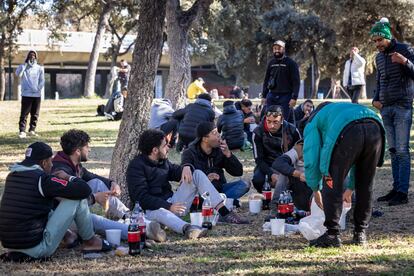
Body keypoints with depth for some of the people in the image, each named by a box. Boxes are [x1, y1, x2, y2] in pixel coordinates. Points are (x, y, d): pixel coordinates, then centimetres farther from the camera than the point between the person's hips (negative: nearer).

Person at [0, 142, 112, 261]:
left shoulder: (11, 177, 9)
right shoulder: (42, 179, -13)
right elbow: (84, 190, -13)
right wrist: (68, 177, 6)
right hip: (37, 248, -8)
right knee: (78, 198, 0)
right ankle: (90, 241, 17)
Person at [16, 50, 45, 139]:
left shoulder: (40, 68, 11)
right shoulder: (23, 67, 5)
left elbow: (42, 80, 9)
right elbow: (18, 74, -15)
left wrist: (38, 89, -8)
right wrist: (26, 64, -13)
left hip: (37, 95, 3)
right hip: (26, 94, -3)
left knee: (35, 114, 5)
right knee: (24, 114, -7)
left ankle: (32, 130, 15)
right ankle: (22, 131, -9)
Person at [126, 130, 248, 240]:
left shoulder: (162, 160, 14)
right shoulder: (136, 167, -13)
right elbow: (141, 197, -21)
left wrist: (186, 167, -5)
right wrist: (168, 207, -30)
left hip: (171, 203, 8)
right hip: (152, 208, -8)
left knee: (198, 174, 1)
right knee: (159, 212, -45)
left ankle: (224, 212, -13)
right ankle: (186, 228, -74)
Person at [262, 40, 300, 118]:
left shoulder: (291, 63, -2)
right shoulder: (271, 63, 13)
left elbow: (296, 81, -6)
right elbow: (266, 80, 18)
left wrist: (294, 98, -14)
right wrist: (264, 96, 11)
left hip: (285, 96, -4)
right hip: (271, 96, 4)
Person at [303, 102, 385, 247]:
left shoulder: (314, 120, 32)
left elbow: (311, 159, 22)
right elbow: (358, 159, 47)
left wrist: (315, 189, 34)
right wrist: (350, 188, 52)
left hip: (349, 132, -5)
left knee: (332, 185, 8)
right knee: (365, 186, 20)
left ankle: (332, 235, 6)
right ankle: (360, 234, 25)